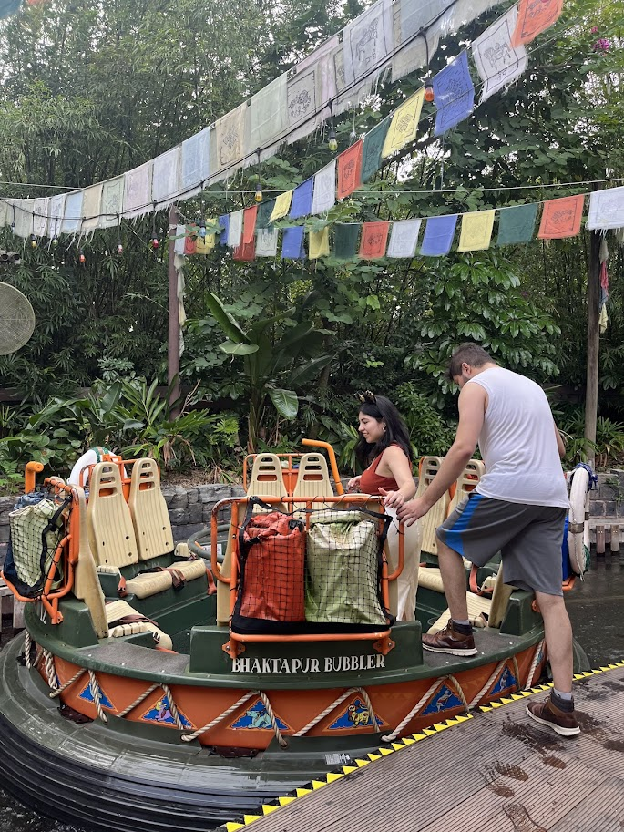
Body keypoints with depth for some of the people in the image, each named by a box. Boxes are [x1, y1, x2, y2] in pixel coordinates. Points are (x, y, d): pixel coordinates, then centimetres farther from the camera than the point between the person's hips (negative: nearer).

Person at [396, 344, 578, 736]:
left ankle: (460, 633, 21)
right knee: (551, 597, 5)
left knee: (448, 539, 18)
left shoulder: (476, 387, 2)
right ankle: (563, 706, 4)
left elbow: (463, 449, -13)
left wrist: (426, 501, -9)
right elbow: (559, 448, 30)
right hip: (552, 497, 7)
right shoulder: (532, 386, 25)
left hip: (507, 490, -7)